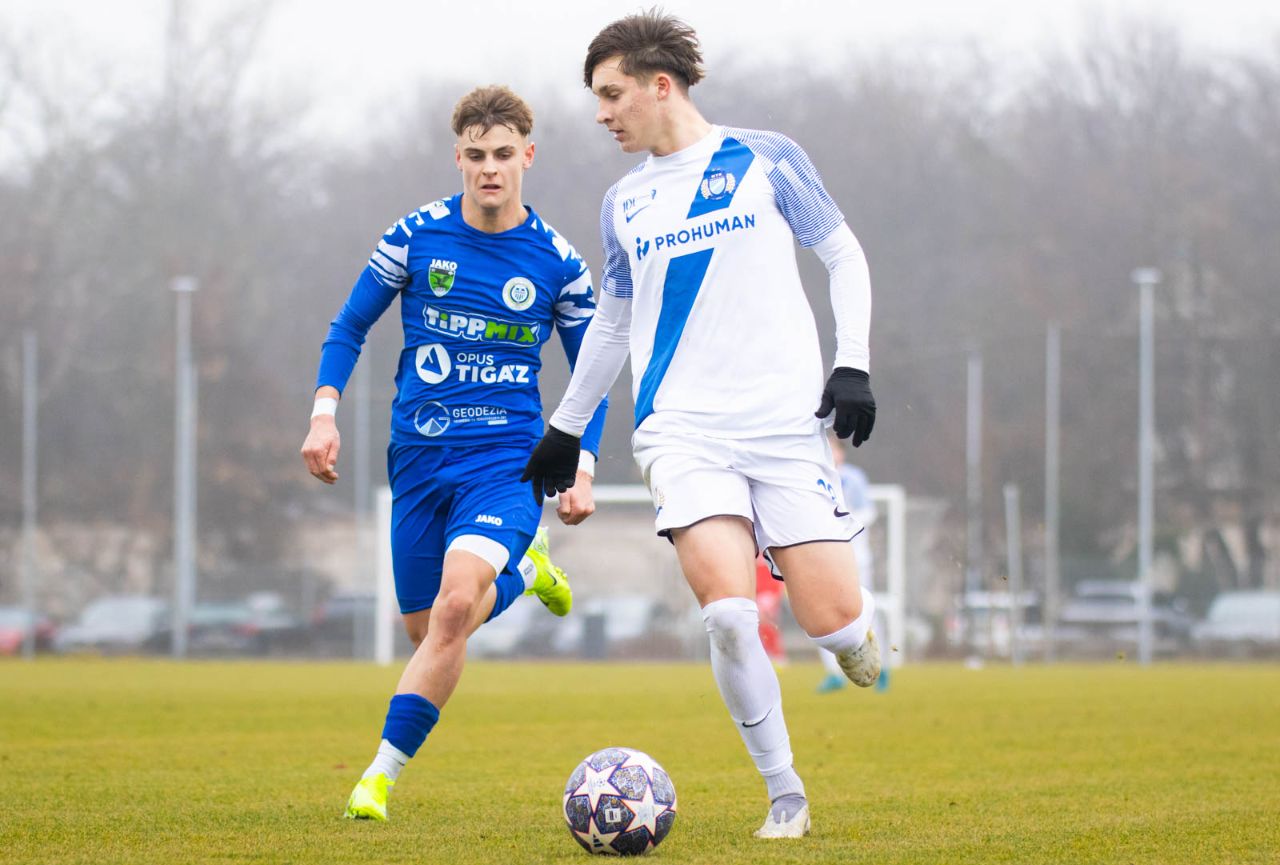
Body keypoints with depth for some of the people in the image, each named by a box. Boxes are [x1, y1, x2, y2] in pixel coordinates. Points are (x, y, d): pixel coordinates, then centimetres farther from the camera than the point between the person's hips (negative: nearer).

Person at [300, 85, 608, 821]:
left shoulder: (558, 261, -2)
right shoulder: (416, 236, -1)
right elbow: (351, 326, 10)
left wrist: (583, 468, 0)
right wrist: (325, 412, -3)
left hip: (507, 457, -3)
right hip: (420, 456, 3)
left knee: (455, 604, -26)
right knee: (426, 629, 8)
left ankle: (383, 773, -17)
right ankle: (521, 573, 40)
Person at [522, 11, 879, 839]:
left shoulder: (764, 159, 4)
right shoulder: (625, 202, 14)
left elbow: (844, 255, 10)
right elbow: (613, 322, 26)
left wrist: (854, 363, -2)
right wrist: (566, 428, 29)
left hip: (785, 422, -2)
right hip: (683, 429, 2)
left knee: (832, 621, -11)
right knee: (728, 610, -21)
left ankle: (861, 628, 28)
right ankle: (785, 795, -6)